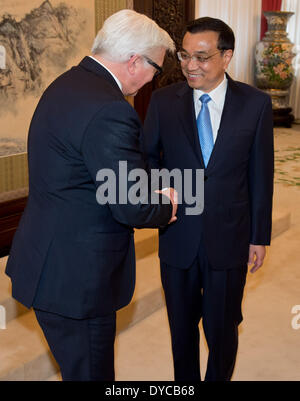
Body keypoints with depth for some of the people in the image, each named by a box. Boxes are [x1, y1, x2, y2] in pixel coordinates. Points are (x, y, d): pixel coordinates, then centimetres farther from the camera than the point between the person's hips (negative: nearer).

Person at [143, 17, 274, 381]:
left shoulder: (255, 104, -6)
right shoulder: (163, 101, -4)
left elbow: (261, 174, -1)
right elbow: (148, 157, 3)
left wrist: (260, 235, 2)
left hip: (229, 241, -1)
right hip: (177, 238, 2)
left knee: (221, 329, 14)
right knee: (181, 327, 19)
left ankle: (218, 378, 41)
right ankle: (185, 382, 44)